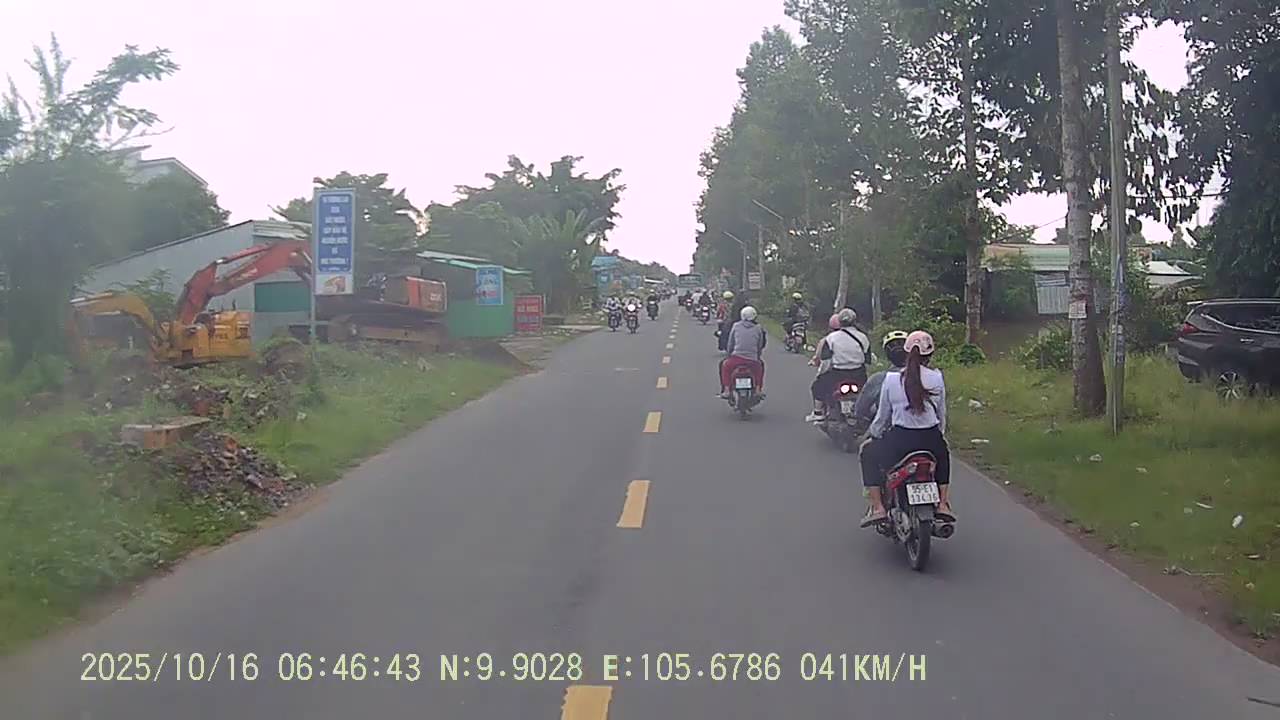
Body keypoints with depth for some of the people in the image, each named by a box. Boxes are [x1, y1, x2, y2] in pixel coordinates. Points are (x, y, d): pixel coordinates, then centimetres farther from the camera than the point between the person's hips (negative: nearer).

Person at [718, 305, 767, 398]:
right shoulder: (758, 328, 6)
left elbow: (730, 343, 10)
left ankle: (725, 391, 18)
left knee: (724, 365, 28)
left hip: (737, 357, -1)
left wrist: (728, 353, 26)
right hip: (753, 360, 1)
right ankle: (758, 390, 31)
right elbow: (760, 345, 11)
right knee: (760, 364, 35)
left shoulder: (736, 326, 4)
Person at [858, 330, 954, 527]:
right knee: (943, 452, 38)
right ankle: (943, 503, 28)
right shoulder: (937, 377, 1)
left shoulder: (891, 378, -3)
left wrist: (874, 435, 24)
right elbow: (942, 413, 11)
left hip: (899, 441, -2)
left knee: (869, 452, 25)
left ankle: (876, 506, 14)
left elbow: (883, 415, 5)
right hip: (931, 440, 2)